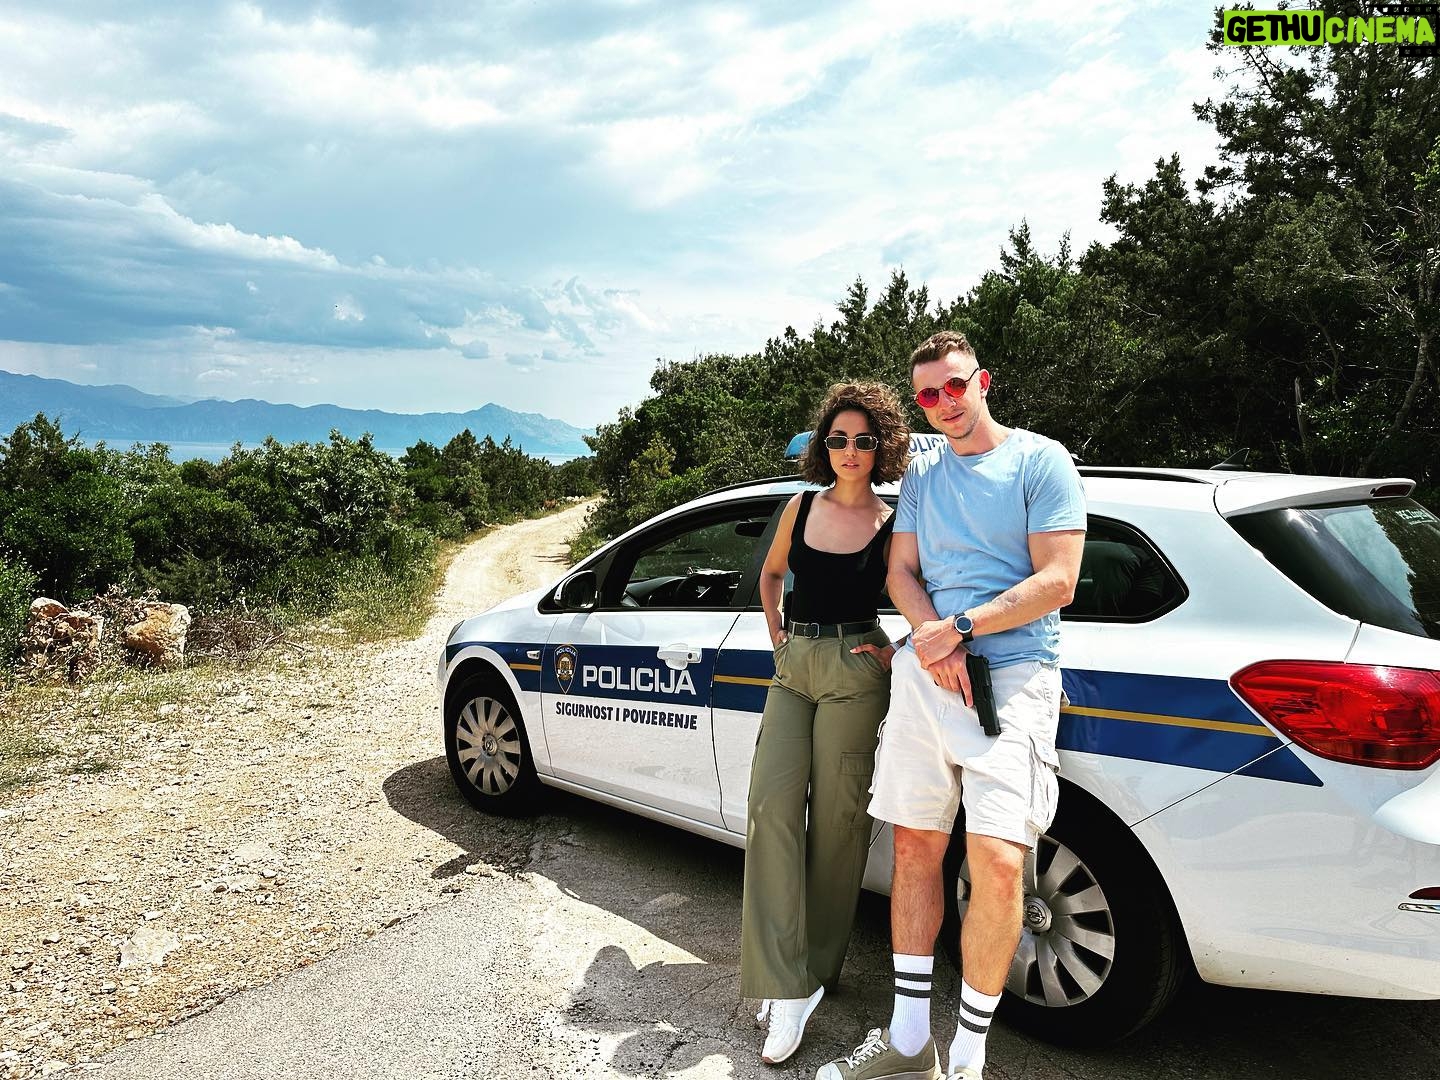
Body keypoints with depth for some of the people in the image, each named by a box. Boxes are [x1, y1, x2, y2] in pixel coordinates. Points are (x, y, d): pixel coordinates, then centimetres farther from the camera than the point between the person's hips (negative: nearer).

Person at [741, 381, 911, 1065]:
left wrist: (901, 652, -5)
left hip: (855, 671, -4)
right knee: (771, 806, -6)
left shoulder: (893, 525, -2)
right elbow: (771, 572, 25)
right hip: (793, 666, 4)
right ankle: (787, 989, -2)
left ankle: (820, 965, 20)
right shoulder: (802, 507, 9)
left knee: (836, 816, 1)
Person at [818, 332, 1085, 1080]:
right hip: (924, 670, 5)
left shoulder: (1040, 459, 1)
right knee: (915, 848, 7)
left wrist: (959, 629, -13)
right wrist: (935, 640, -8)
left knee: (997, 863, -14)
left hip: (1013, 673, -4)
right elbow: (900, 573, 11)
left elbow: (1056, 582, -7)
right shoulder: (921, 473, 16)